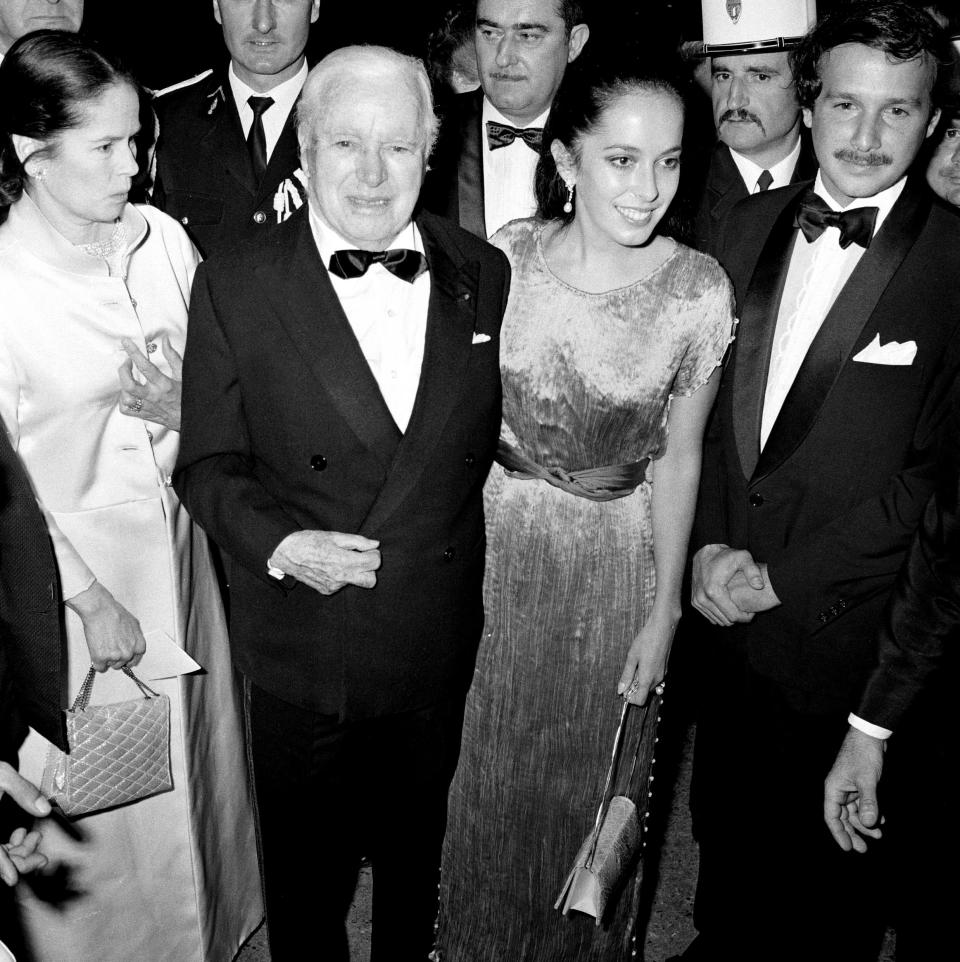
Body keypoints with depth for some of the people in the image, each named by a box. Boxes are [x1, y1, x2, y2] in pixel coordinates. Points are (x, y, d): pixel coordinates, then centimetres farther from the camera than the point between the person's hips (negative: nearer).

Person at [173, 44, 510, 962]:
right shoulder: (234, 284, -11)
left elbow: (486, 439, 5)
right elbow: (208, 464, -6)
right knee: (304, 874, 21)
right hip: (301, 652, -2)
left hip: (440, 645, 3)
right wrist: (278, 542, -23)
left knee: (414, 856, 26)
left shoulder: (483, 274, -3)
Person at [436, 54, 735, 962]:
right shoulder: (504, 259, -13)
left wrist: (665, 611, -1)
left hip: (617, 561, -1)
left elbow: (677, 455, -6)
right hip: (496, 545, 1)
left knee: (594, 781, 21)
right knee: (486, 772, 21)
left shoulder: (699, 291, -16)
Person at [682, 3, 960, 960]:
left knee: (825, 850, 16)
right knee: (722, 820, 24)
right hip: (726, 597, 5)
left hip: (843, 624, -4)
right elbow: (711, 403, 6)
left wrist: (781, 577, -15)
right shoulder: (751, 223, 3)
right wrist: (711, 546, -6)